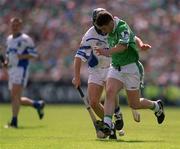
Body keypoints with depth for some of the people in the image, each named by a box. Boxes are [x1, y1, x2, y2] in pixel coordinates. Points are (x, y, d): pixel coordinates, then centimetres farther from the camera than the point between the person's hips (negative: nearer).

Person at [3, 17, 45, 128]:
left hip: (21, 69, -8)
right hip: (11, 70, 8)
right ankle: (38, 104, 31)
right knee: (16, 99, 10)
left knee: (15, 95, -18)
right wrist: (6, 62, 8)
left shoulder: (25, 39, -5)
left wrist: (22, 56, -22)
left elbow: (34, 54, -7)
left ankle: (14, 121, -18)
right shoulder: (9, 39, 17)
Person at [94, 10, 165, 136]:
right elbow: (133, 37, 21)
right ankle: (107, 124, -29)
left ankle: (157, 106, 32)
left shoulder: (123, 28, -21)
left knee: (134, 104, 3)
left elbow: (123, 46, -41)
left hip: (130, 68, -7)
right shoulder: (111, 31, 5)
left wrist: (108, 52, -56)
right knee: (110, 92, -19)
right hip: (115, 68, 7)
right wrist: (140, 44, 5)